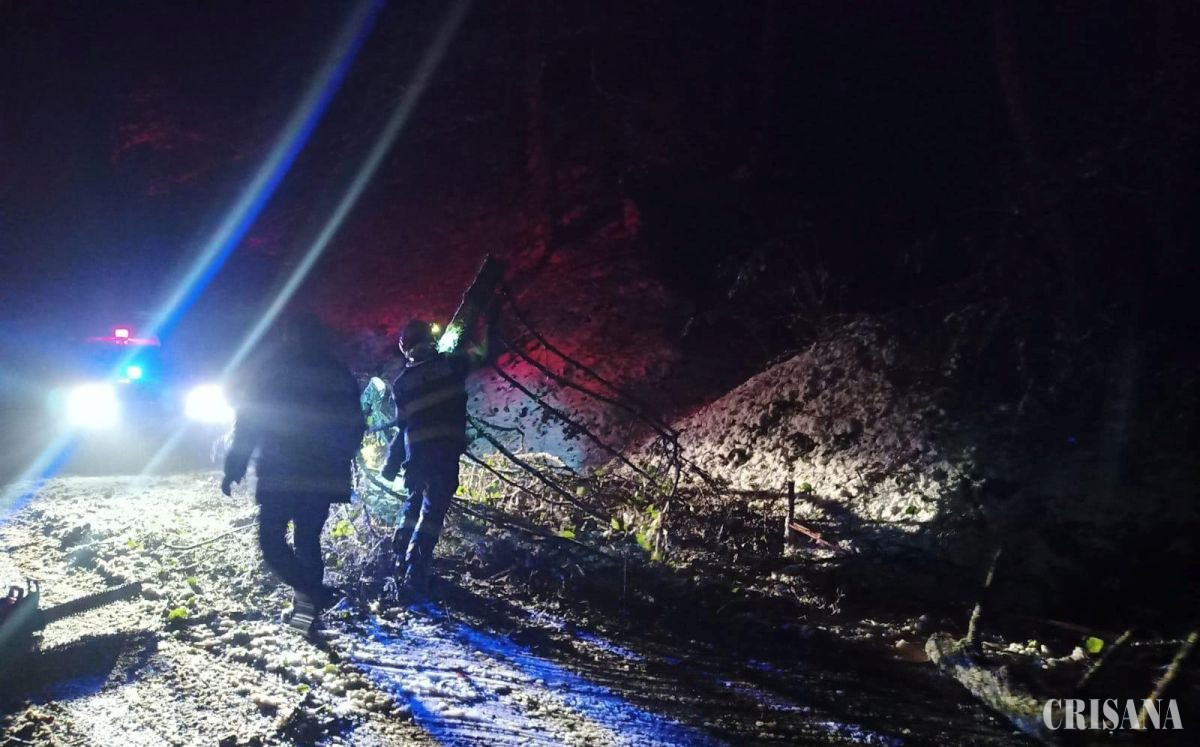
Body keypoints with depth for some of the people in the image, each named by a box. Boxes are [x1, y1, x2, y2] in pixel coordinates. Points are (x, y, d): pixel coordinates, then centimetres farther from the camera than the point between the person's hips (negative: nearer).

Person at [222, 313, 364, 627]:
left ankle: (314, 596, -14)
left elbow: (248, 421, -4)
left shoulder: (272, 368, -1)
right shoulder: (339, 375, 8)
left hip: (281, 475, -4)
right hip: (324, 477, 4)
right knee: (308, 541, 15)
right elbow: (355, 426, 12)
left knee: (271, 540, 2)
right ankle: (307, 605, 13)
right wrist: (337, 462, 24)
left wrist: (234, 468, 1)